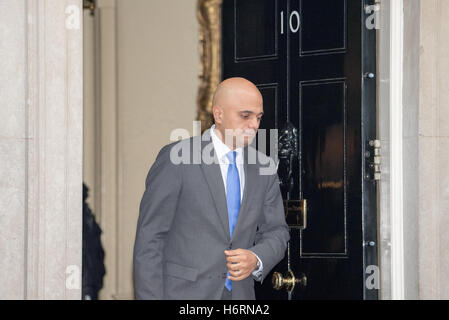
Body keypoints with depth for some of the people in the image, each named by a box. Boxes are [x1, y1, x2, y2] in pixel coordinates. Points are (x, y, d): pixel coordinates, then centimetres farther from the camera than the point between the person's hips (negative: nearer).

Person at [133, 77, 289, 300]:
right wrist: (150, 298, -13)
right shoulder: (176, 158, -8)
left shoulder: (263, 169, 7)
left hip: (239, 293, 5)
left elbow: (276, 232, 13)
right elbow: (149, 237, -8)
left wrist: (256, 260, -9)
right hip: (182, 293, -5)